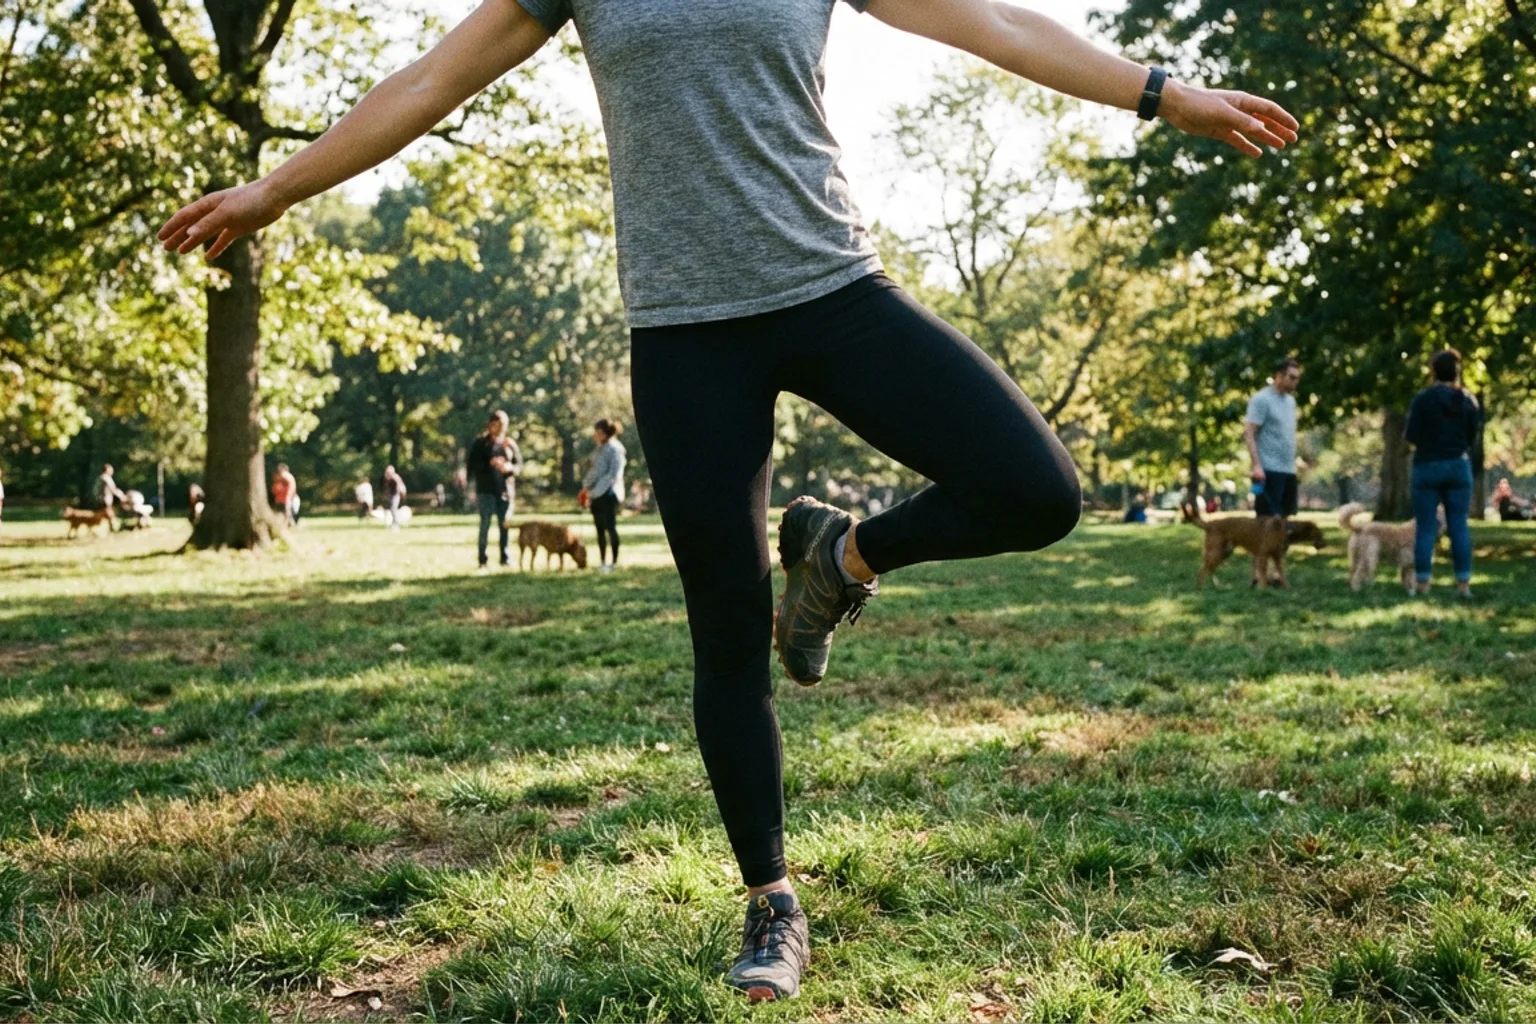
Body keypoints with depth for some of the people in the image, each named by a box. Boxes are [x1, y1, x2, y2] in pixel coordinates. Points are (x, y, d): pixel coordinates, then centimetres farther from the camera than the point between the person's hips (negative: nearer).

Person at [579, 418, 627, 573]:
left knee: (610, 527, -7)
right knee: (600, 528, 10)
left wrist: (595, 491, -17)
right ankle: (602, 562, 15)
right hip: (596, 494, 8)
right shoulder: (599, 449, 13)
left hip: (608, 493, -8)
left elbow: (613, 475, -17)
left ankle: (615, 562, -1)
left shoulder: (615, 449, -12)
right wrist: (586, 487, 4)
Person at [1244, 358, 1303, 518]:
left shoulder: (1291, 400, 17)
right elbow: (1249, 434, -14)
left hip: (1289, 470, 8)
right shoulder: (1261, 400, -8)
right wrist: (1257, 465, -22)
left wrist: (1295, 461, 17)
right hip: (1269, 470, -8)